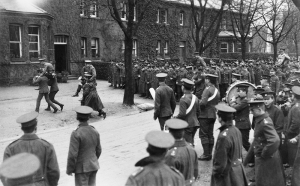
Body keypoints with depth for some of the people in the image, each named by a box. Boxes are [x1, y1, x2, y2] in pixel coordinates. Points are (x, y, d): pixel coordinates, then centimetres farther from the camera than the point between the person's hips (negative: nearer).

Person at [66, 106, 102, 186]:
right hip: (94, 166, 6)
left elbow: (72, 154, -19)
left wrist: (69, 169, -6)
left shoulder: (76, 134, -19)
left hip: (82, 168, -6)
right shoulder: (95, 132, 0)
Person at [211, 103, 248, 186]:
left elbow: (220, 163, -21)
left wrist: (215, 174, -6)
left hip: (227, 175, -8)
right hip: (238, 170, 8)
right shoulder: (236, 130, -1)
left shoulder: (224, 136, -26)